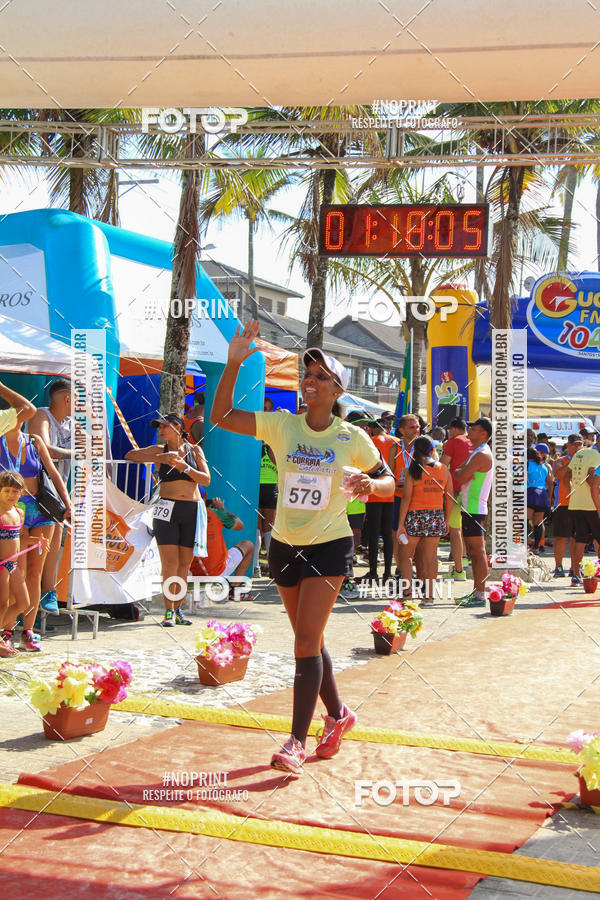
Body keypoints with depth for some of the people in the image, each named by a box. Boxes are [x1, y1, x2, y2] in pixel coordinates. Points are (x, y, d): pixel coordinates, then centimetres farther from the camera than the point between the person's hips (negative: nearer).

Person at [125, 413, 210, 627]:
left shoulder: (194, 450, 10)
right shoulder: (160, 450, 9)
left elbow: (206, 480, 3)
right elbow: (130, 455, -1)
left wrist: (184, 467, -12)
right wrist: (159, 458, -10)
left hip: (192, 510, 1)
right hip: (167, 508, -1)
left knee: (185, 563, 3)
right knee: (169, 562, -9)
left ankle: (177, 609, 13)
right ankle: (169, 611, -2)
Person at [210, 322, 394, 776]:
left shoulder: (352, 437, -6)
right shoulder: (281, 426, -3)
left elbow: (388, 484, 2)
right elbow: (220, 416, -9)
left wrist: (370, 483, -22)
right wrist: (233, 364, -21)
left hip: (330, 546, -3)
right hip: (285, 546, 4)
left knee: (306, 640, -12)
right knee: (309, 641, 15)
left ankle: (297, 742, -6)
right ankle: (338, 714, 36)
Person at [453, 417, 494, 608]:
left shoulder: (482, 455, -14)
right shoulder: (477, 453, 19)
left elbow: (461, 477, -17)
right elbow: (462, 473, 17)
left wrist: (457, 471, 2)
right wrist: (461, 470, -3)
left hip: (474, 510, -10)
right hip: (471, 508, 10)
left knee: (478, 552, -8)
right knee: (474, 552, 13)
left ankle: (480, 596, -7)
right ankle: (476, 592, 20)